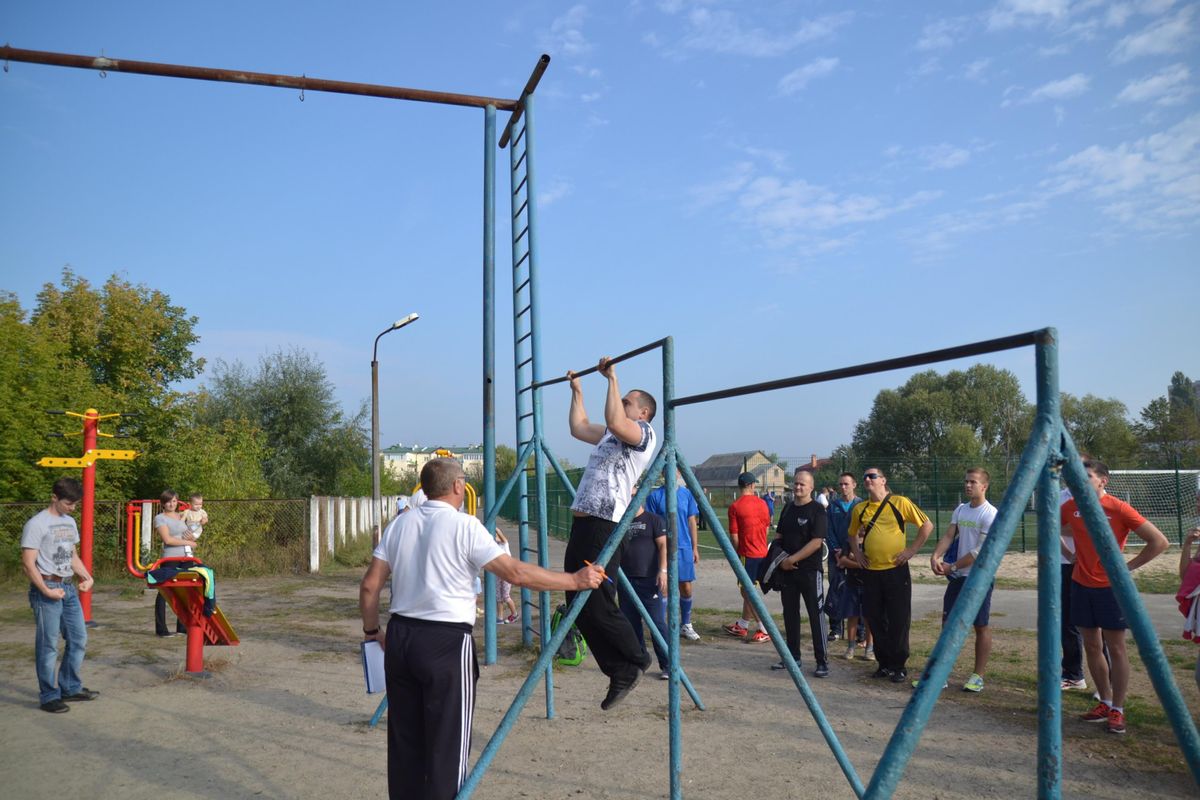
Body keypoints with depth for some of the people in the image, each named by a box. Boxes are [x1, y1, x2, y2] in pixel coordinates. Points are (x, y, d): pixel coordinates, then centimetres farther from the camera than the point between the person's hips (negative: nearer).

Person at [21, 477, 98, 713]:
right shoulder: (36, 524, -11)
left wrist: (87, 577, 7)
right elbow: (28, 563, -14)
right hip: (47, 590, -8)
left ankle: (70, 688, 26)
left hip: (69, 588, 8)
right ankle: (49, 696, 11)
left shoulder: (70, 522, 13)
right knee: (48, 645, 0)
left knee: (78, 640, 12)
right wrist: (46, 591, -19)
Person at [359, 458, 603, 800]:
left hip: (400, 637, 7)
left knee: (404, 740, 15)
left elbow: (369, 585, 9)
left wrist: (372, 631, 24)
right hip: (446, 643, -6)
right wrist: (576, 581, -8)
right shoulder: (465, 526, -9)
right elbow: (515, 573, -14)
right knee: (447, 744, 2)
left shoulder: (399, 524, 8)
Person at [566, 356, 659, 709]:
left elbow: (614, 421, -25)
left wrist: (612, 377, -20)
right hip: (582, 522, 10)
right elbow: (579, 427, 36)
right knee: (578, 604, 9)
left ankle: (633, 663, 10)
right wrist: (577, 390, 37)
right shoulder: (610, 436, 24)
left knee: (597, 606, -9)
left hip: (603, 526, -10)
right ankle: (618, 671, 17)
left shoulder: (644, 433, -4)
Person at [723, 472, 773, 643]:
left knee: (747, 591, -1)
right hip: (763, 552, 6)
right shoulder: (762, 504, 5)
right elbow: (766, 528, 14)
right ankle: (742, 626, 27)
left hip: (747, 554, -6)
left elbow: (734, 536, -11)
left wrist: (736, 553, 3)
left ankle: (765, 630, -4)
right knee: (748, 590, 16)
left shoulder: (735, 506, -11)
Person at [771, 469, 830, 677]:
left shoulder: (817, 510, -9)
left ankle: (822, 661, 4)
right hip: (787, 569, 7)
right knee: (790, 613, 12)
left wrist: (792, 559, -17)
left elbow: (816, 542, -16)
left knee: (816, 615, -3)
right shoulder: (788, 508, 11)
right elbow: (780, 537, 18)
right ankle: (793, 656, 23)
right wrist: (780, 559, 2)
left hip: (809, 570, -6)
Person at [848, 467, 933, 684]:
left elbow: (927, 525, -3)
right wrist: (856, 552, 9)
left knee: (899, 619, 1)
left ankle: (899, 666, 14)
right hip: (871, 571, 4)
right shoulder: (860, 509, 7)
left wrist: (912, 550, -7)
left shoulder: (900, 503, -6)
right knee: (875, 619, 9)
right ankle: (884, 663, 23)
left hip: (896, 570, -4)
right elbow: (852, 533, 24)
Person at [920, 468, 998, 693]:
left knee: (981, 626, 4)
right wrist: (936, 555, -15)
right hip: (958, 576, 7)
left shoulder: (990, 514, -12)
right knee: (948, 622, 6)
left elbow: (980, 551, -17)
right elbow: (948, 536, 4)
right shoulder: (960, 510, 10)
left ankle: (978, 676, 14)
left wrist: (952, 566, -15)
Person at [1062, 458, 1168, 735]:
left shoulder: (1119, 509, -15)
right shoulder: (1071, 507, -2)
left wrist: (1128, 566, -11)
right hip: (1081, 586, 5)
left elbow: (1159, 541, -13)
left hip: (1111, 587, -5)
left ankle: (1117, 710, 10)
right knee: (1091, 646, 11)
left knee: (1116, 647, 1)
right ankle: (1105, 703, 24)